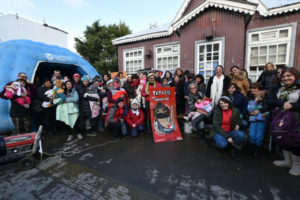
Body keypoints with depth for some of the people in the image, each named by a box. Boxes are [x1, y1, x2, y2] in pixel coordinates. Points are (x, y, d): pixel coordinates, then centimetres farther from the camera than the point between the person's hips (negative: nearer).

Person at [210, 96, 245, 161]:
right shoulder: (217, 112, -9)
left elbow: (238, 121, 21)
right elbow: (216, 126, -14)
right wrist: (227, 137, -21)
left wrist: (237, 125, -5)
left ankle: (233, 151, 0)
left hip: (230, 132, 4)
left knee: (241, 135, -27)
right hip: (218, 132, -4)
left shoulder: (235, 111, 2)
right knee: (222, 144, -34)